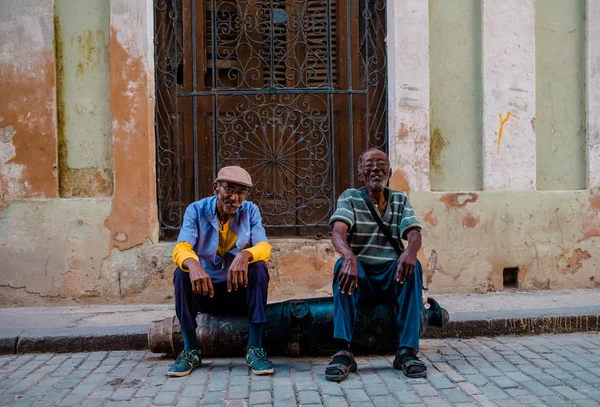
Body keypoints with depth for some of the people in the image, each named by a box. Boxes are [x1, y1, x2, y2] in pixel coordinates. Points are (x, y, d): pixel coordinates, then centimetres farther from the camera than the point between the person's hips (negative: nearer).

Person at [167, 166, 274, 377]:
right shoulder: (196, 210, -10)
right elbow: (180, 248, -24)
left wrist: (245, 255, -45)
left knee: (259, 268, -28)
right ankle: (191, 350, -18)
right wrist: (193, 265, -48)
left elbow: (264, 247, -21)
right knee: (182, 273, -28)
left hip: (240, 290, 0)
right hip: (206, 289, 0)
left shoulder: (250, 211, -6)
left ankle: (255, 348, -25)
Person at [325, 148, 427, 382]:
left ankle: (407, 351, -29)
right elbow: (337, 232, -18)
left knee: (412, 266, -29)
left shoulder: (401, 201, 10)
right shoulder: (350, 198, 2)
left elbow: (414, 234, -8)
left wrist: (410, 251, -34)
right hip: (361, 275, -1)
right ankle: (343, 352, -37)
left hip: (392, 277, 2)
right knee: (343, 266, -32)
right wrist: (349, 257, -42)